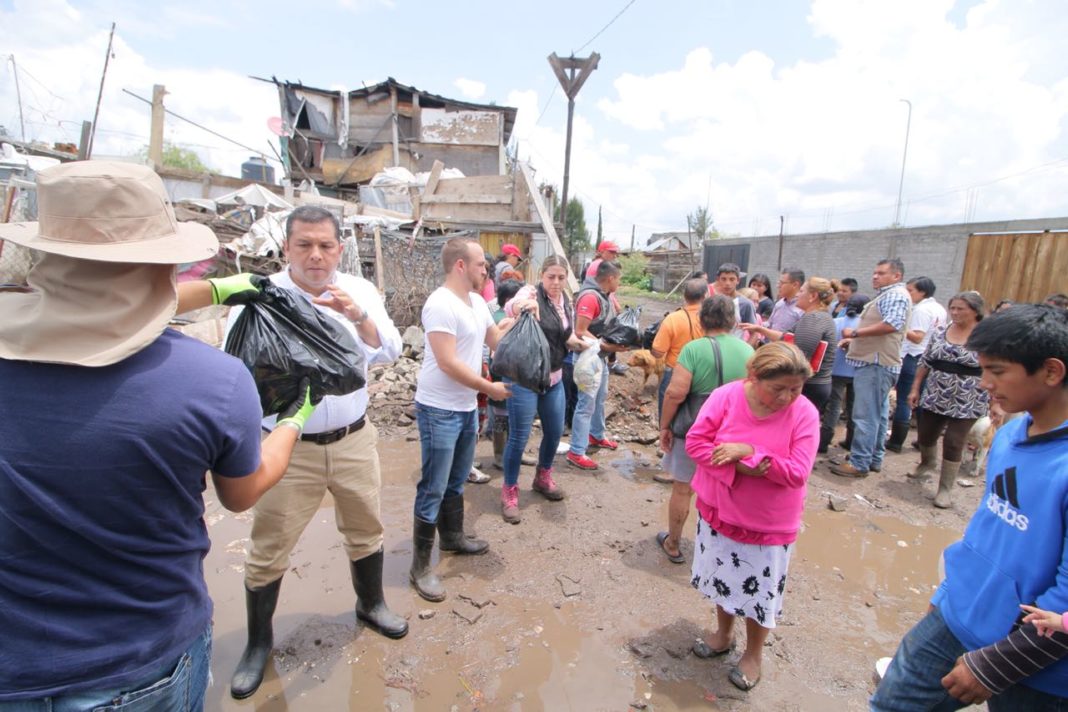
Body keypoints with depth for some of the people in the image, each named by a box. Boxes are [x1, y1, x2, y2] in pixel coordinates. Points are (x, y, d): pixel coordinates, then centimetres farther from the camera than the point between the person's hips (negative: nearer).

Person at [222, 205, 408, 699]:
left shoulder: (360, 291, -1)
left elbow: (388, 352, -11)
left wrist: (359, 316, -28)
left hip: (354, 441, 3)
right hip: (287, 449, -2)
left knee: (365, 530, 19)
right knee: (268, 551, 9)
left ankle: (371, 604, 45)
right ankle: (258, 642, 35)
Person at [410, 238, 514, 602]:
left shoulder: (477, 302, 8)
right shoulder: (441, 304, -20)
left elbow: (495, 340, 19)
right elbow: (448, 362, -25)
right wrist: (489, 388, -16)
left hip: (467, 407, 9)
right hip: (439, 410, -9)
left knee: (456, 481, 22)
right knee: (433, 489, 1)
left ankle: (452, 537, 42)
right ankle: (420, 565, 15)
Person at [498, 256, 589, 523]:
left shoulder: (566, 302, 7)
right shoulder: (531, 293, -15)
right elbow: (510, 307, -39)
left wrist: (577, 342, -3)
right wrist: (520, 306, -62)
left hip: (554, 378, 7)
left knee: (555, 431, 17)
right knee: (519, 436, -1)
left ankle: (543, 477, 41)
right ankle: (510, 490, 17)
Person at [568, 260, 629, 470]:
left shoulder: (606, 297, 9)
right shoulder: (590, 297, -21)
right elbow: (580, 331, -25)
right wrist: (606, 346, -24)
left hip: (601, 357, 10)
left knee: (600, 398, 22)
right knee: (587, 403, -8)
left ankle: (596, 435, 40)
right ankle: (576, 452, -2)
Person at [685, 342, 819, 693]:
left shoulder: (804, 413, -17)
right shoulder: (726, 396, -16)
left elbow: (797, 473, -21)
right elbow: (695, 441, -15)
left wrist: (748, 451, -30)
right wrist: (740, 467, -25)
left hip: (769, 524, -2)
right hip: (720, 511, 2)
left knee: (758, 592, 14)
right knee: (723, 579, 23)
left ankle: (753, 654, 41)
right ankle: (723, 633, 50)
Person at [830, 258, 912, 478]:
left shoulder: (896, 295, -9)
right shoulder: (885, 295, 23)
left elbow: (892, 324, -25)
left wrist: (855, 332, -18)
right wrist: (854, 340, 14)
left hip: (877, 363, -11)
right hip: (874, 362, 11)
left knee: (866, 415, -10)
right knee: (877, 414, 14)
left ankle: (859, 463, -7)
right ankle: (874, 459, 21)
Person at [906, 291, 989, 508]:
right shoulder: (940, 332, 3)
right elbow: (925, 362, 9)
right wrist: (915, 388, 7)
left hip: (966, 403, -4)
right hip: (934, 397, 5)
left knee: (953, 444, -1)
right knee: (926, 435, 16)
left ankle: (945, 489, 13)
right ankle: (927, 463, 46)